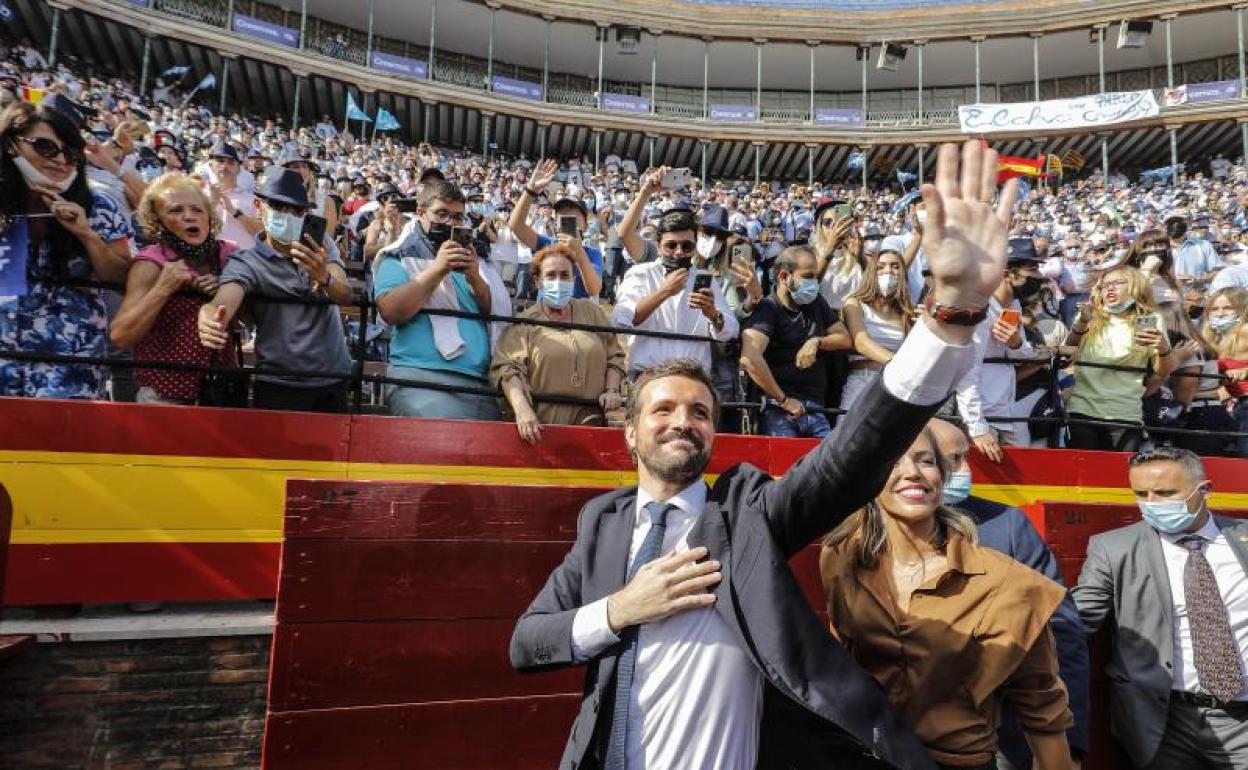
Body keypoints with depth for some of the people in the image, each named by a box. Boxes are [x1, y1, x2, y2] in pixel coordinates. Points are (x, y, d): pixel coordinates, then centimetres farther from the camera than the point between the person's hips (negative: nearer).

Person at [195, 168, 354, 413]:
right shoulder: (246, 263, -2)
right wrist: (211, 321, -44)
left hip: (334, 382, 3)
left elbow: (346, 296, -12)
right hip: (279, 386, -2)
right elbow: (223, 301, -21)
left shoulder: (321, 248, 4)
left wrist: (323, 278, -34)